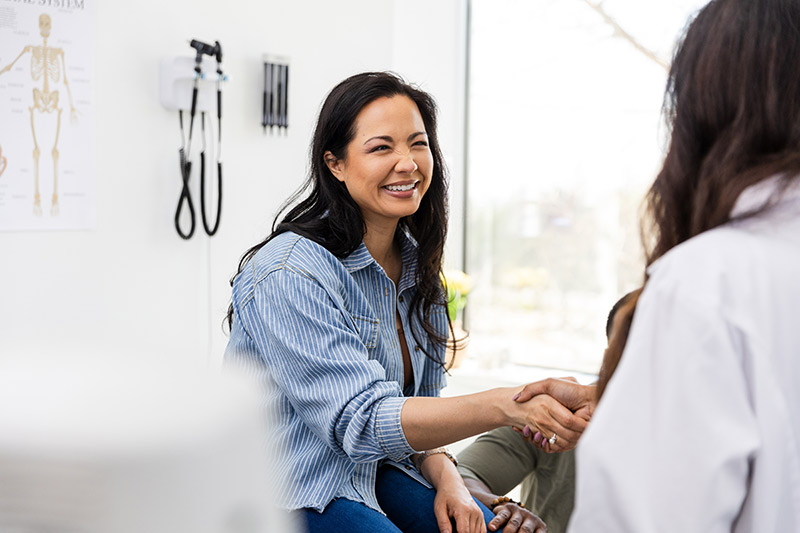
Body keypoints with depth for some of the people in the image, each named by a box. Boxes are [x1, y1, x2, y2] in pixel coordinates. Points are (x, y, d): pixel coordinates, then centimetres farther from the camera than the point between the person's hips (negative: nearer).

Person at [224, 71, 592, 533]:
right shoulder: (287, 275, -21)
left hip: (380, 473, 6)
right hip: (297, 495, -6)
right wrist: (506, 406, -41)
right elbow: (362, 421, -29)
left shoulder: (418, 265, 6)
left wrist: (446, 477, -7)